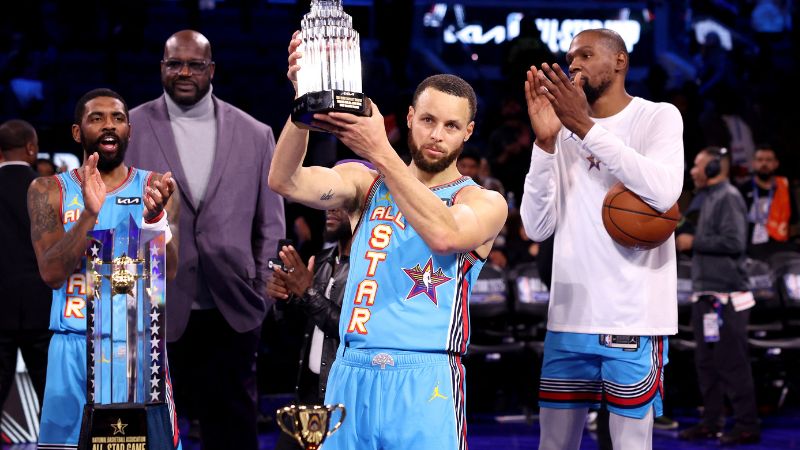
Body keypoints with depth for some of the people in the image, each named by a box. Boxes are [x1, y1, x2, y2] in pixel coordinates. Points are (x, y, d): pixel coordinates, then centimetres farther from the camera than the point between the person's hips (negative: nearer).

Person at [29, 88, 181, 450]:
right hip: (74, 349, 0)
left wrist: (153, 216, -27)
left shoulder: (154, 187, 4)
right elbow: (52, 272, -10)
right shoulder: (49, 191, 3)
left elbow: (168, 271, -8)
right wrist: (90, 214, -24)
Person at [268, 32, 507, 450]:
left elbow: (444, 236, -21)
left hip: (426, 383, -2)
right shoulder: (365, 183, 11)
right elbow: (285, 181, -7)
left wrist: (381, 152, -25)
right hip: (351, 374, 2)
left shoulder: (485, 203, 3)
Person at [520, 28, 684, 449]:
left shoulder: (658, 117, 2)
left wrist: (587, 127, -16)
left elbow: (663, 192, -18)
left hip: (633, 317, -5)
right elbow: (538, 228, 5)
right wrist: (545, 142, -7)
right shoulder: (566, 133, 13)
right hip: (568, 316, 5)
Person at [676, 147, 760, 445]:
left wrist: (694, 242, -12)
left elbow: (733, 242, -20)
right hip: (706, 294, 10)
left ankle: (747, 426, -8)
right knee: (706, 361, 10)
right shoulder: (707, 198, 20)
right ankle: (711, 422, 15)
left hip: (726, 295, -10)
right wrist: (684, 239, 11)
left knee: (732, 362, -10)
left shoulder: (728, 198, -10)